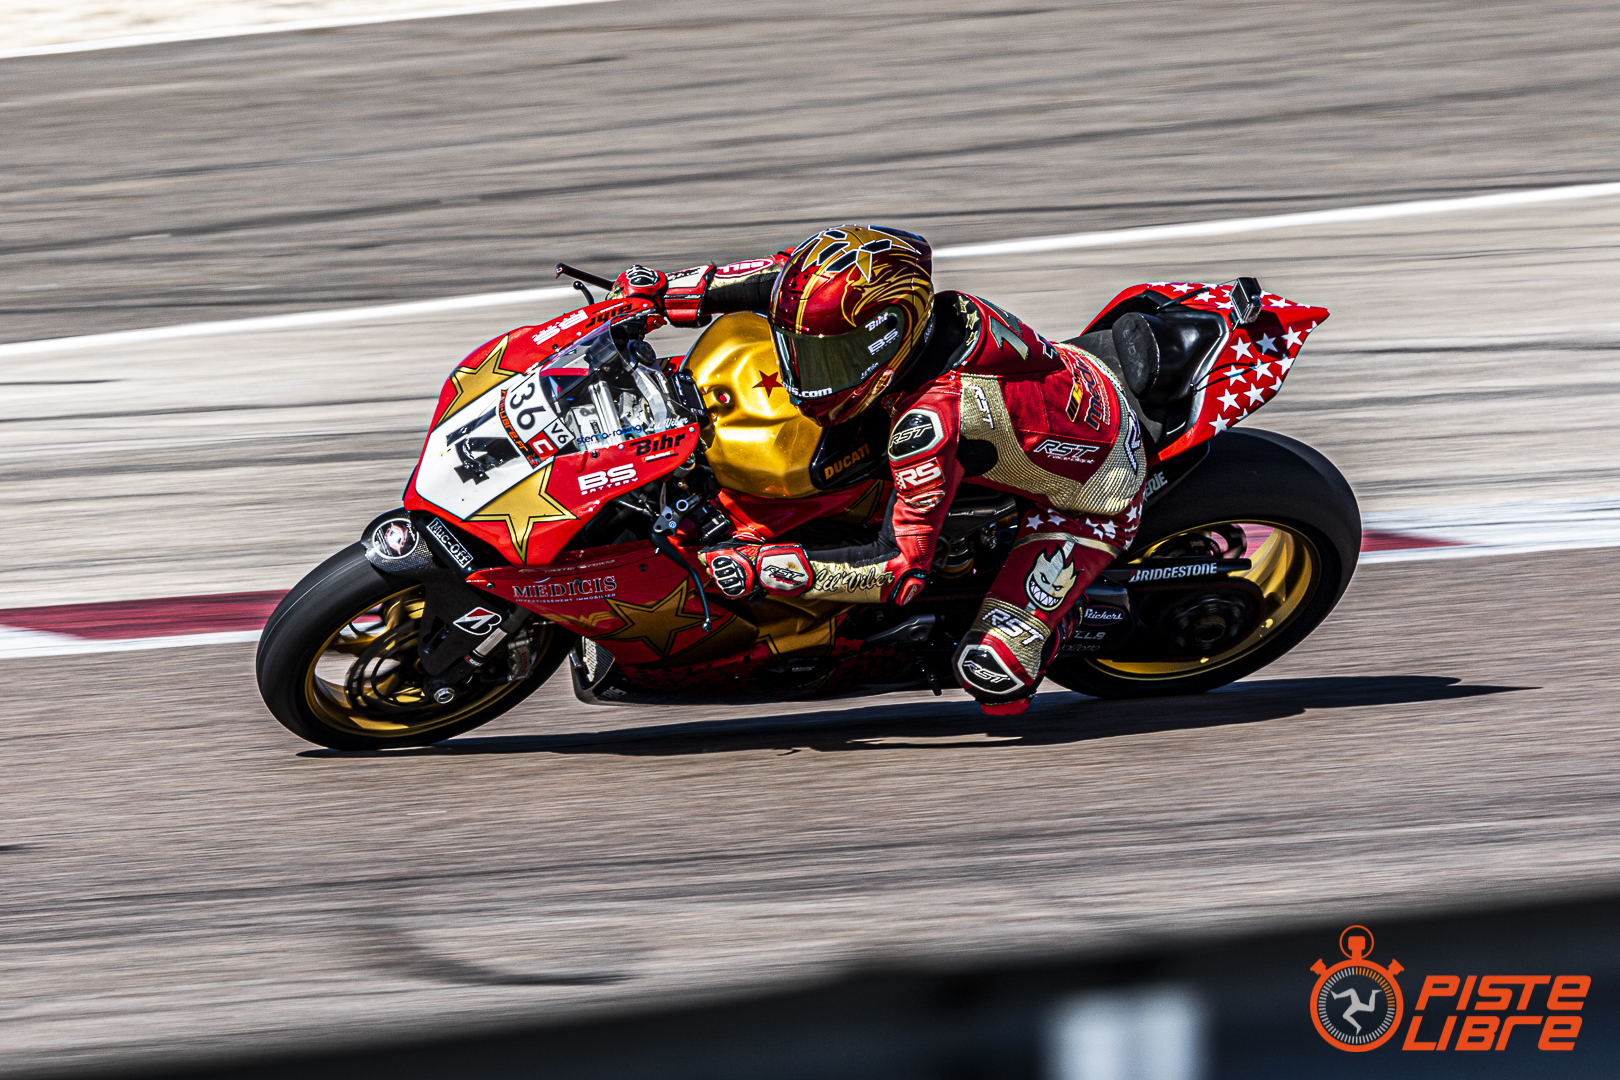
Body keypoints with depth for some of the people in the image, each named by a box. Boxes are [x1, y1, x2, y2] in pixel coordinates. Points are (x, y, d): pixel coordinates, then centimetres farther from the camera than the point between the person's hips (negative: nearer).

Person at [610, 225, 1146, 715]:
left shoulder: (930, 423, -40)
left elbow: (901, 566, -35)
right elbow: (793, 275, -3)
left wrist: (761, 568, -37)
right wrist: (674, 292, -9)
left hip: (1091, 504, -8)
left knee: (991, 676, -18)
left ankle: (1064, 611, 11)